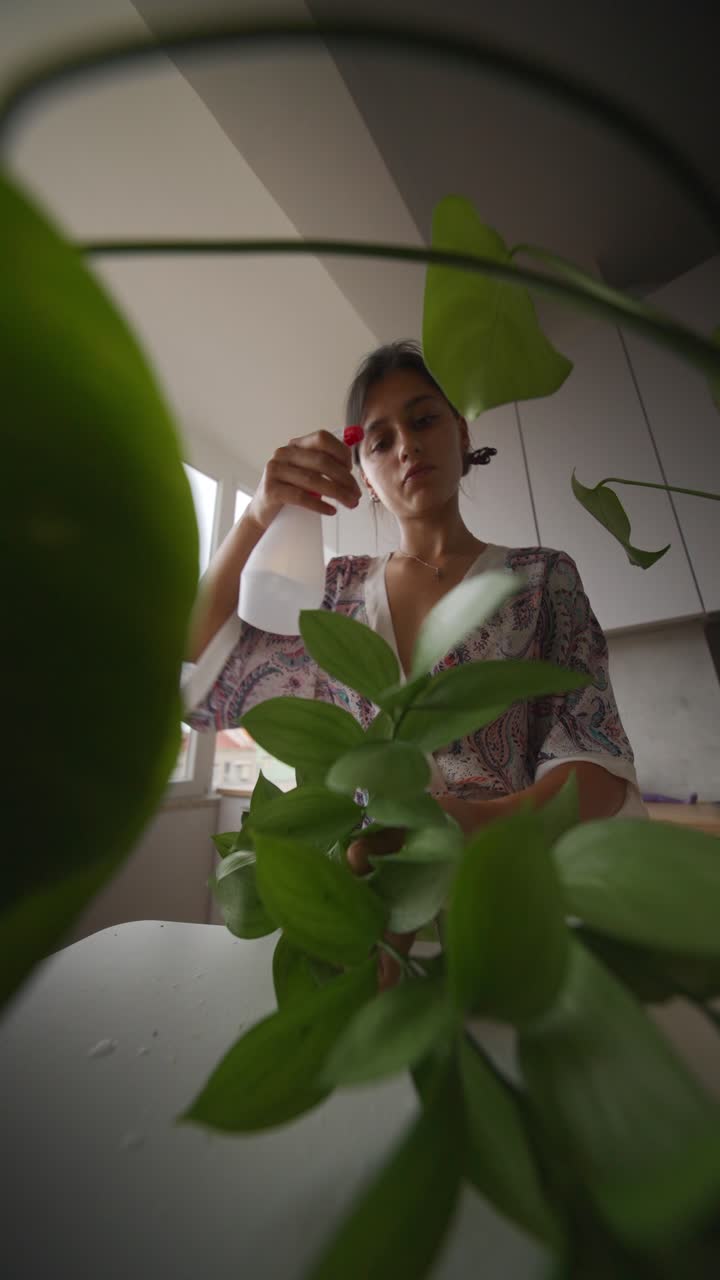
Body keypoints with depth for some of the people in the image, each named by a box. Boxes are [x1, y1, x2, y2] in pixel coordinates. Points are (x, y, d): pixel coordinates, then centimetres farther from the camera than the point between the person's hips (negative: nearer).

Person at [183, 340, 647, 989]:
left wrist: (485, 820, -27)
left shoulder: (540, 576, -1)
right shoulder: (340, 587, 3)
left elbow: (599, 765, -7)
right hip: (360, 890, 1)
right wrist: (256, 519, -14)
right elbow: (196, 679, -3)